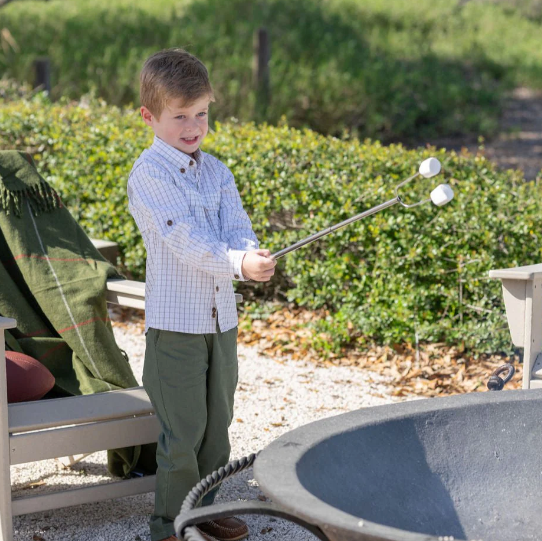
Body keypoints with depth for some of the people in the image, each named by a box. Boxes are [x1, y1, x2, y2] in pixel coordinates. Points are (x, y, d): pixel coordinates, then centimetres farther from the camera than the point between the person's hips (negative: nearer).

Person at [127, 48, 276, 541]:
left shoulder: (216, 171, 11)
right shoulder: (149, 176, -11)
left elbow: (236, 223, -1)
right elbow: (184, 239, -22)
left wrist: (251, 251, -24)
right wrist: (238, 264, -34)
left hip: (222, 317, 7)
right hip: (176, 320, -7)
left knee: (217, 423, 16)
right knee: (182, 431, -2)